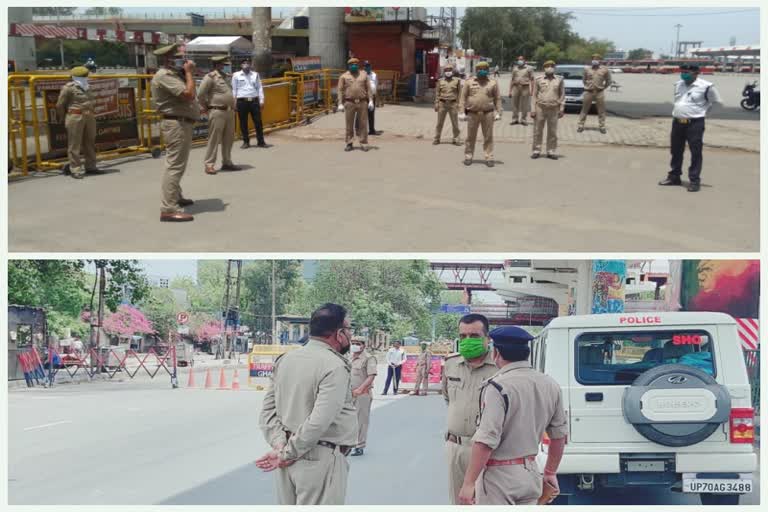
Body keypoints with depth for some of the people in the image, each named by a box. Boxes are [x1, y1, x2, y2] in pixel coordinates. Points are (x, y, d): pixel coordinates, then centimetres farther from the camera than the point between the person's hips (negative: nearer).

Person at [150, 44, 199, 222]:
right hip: (176, 124, -11)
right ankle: (169, 209, -19)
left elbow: (188, 94, 19)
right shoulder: (165, 76, -16)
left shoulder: (174, 74, 17)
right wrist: (189, 73, -12)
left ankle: (176, 197, 37)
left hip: (181, 123, 11)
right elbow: (188, 94, -25)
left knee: (177, 164, 23)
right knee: (175, 165, -15)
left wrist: (188, 73, 11)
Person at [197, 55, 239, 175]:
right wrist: (205, 108, -5)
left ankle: (227, 162, 21)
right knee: (214, 139, -5)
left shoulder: (224, 76, 15)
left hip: (229, 111, 8)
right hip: (217, 112, -8)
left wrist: (232, 106, 16)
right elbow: (200, 94, -13)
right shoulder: (210, 77, -11)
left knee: (229, 139, 12)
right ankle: (209, 164, -1)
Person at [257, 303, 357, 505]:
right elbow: (319, 422, -23)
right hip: (320, 459, -8)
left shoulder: (285, 359, 8)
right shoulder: (335, 367, -16)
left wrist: (280, 445, -4)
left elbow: (268, 410, 5)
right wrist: (288, 454, -14)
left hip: (288, 459, 8)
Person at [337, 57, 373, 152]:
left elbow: (368, 88, 7)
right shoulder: (344, 76, 5)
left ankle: (363, 144, 6)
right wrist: (340, 104, -7)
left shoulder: (364, 74, 10)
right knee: (349, 124, 3)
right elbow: (340, 90, 1)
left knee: (363, 124, 1)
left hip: (362, 102, 1)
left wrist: (370, 101, -2)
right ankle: (349, 144, 10)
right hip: (349, 103, -1)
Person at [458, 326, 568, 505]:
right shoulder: (550, 385, 5)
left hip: (499, 475, -7)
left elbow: (486, 441, -23)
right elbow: (559, 435, 13)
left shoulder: (498, 387, -18)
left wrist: (469, 483, -19)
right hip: (531, 473, 7)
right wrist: (550, 472, 25)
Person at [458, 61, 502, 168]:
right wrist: (462, 112, -2)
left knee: (488, 137, 2)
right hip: (472, 114, 0)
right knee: (470, 137, 6)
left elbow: (497, 99, 6)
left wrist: (498, 113, -1)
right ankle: (468, 157, 15)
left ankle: (489, 158, 7)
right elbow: (463, 98, 4)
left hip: (488, 114, 0)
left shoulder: (493, 83, 5)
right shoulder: (469, 82, 5)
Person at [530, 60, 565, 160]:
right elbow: (534, 95, 5)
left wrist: (562, 109, 2)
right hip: (540, 108, 0)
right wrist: (533, 109, -2)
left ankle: (551, 151, 12)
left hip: (554, 109, 1)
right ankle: (536, 151, 9)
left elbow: (562, 95, 8)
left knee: (552, 132, 4)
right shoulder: (538, 79, 5)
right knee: (537, 131, 2)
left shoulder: (559, 80, 7)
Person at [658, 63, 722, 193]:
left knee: (696, 153, -3)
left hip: (695, 123, -6)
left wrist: (703, 110, 1)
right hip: (677, 122, 6)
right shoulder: (678, 84, 10)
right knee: (676, 151, 13)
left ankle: (694, 181, 1)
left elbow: (718, 103, 1)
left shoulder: (705, 86, -9)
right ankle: (674, 177, 25)